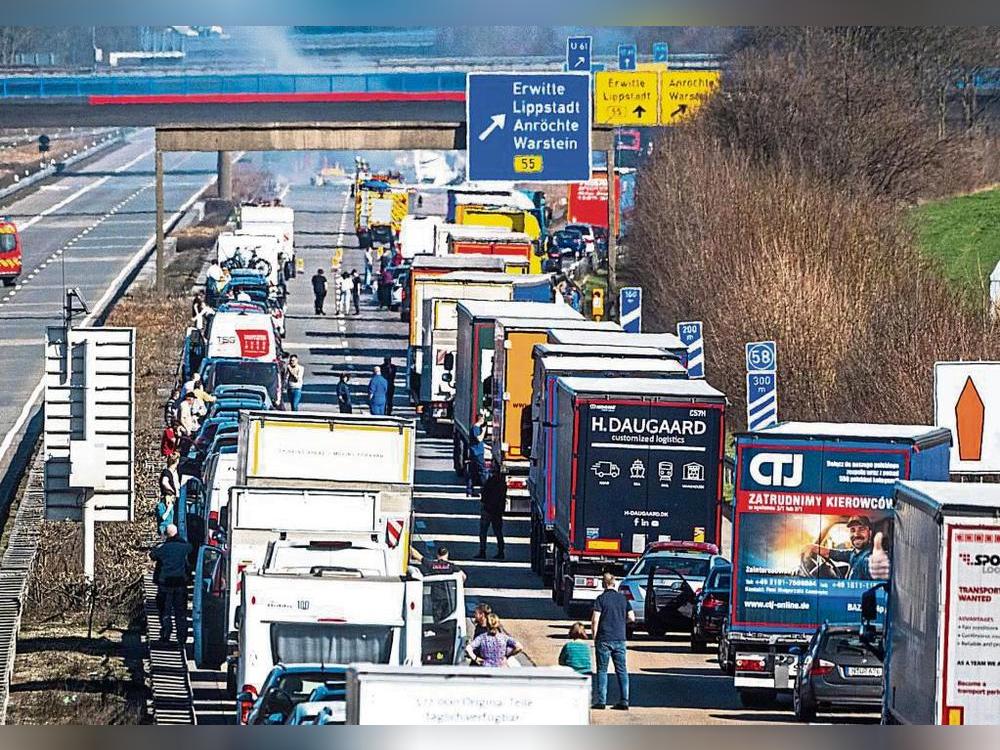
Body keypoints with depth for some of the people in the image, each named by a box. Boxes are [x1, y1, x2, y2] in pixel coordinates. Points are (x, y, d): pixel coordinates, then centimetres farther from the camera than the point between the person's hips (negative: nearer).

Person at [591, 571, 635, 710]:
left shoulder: (601, 599, -7)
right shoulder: (623, 598, 5)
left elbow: (595, 620, -13)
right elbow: (631, 618, 6)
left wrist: (594, 636, -1)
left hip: (603, 639, -3)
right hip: (620, 639, 3)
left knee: (602, 670, 3)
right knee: (622, 670, 7)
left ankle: (601, 700, -1)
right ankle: (624, 701, 4)